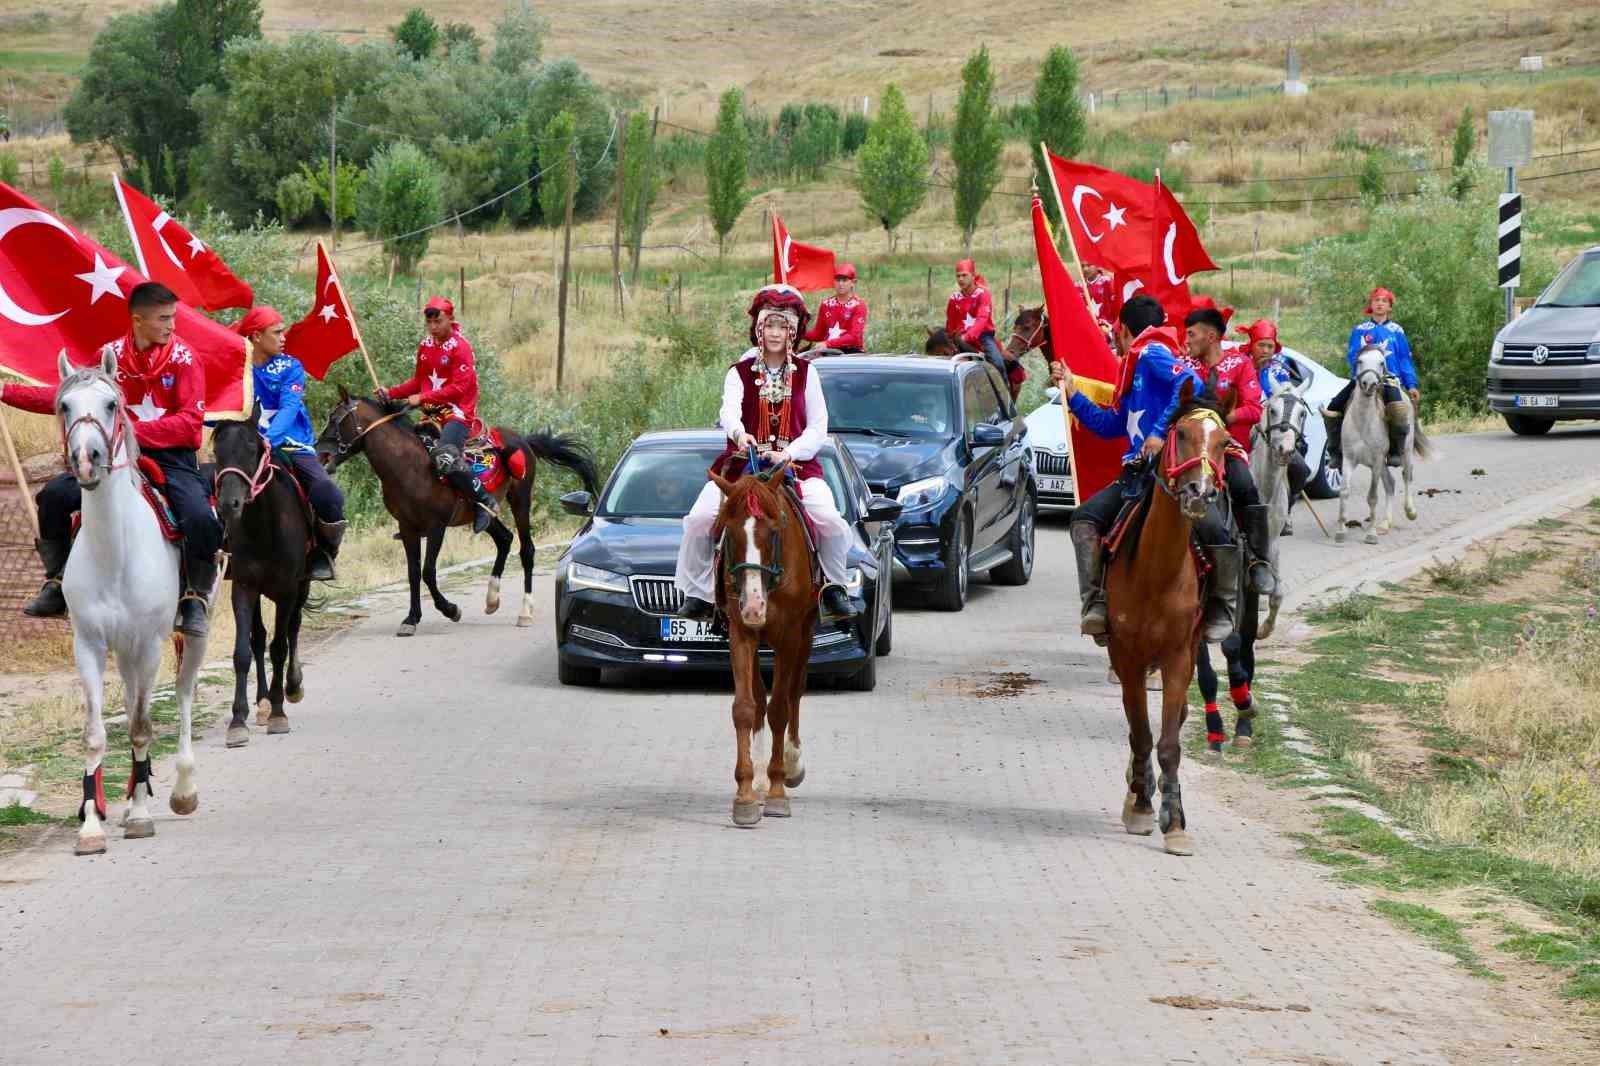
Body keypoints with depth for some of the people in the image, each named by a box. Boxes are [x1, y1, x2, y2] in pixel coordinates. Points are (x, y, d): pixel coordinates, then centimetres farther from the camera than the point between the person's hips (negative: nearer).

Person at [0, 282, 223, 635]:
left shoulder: (183, 358, -6)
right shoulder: (111, 355, 2)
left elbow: (191, 420, -14)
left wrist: (136, 431, -26)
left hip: (172, 457, -3)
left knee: (201, 519, -30)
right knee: (54, 495, -13)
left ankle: (195, 600, -6)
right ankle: (57, 586, 2)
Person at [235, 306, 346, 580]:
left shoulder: (289, 367, 3)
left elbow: (289, 408, -14)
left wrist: (269, 439, -32)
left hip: (293, 446, 0)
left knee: (327, 495, -25)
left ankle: (324, 553, 2)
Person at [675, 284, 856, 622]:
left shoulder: (805, 373, 9)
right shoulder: (740, 373, 5)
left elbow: (818, 427, 3)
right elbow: (729, 411, -15)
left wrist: (789, 452, -15)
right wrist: (739, 433, -39)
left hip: (797, 464, 0)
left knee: (831, 520, -24)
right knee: (699, 520, -20)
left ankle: (834, 587, 2)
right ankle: (697, 593, -3)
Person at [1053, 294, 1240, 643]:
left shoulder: (1153, 355, -3)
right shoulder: (1135, 369, 26)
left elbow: (1191, 384, -23)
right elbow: (1109, 425, 36)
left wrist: (1161, 431, -26)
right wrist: (1071, 393, 35)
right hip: (1138, 474, 9)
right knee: (1086, 517, -9)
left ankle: (1222, 610, -9)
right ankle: (1095, 603, -14)